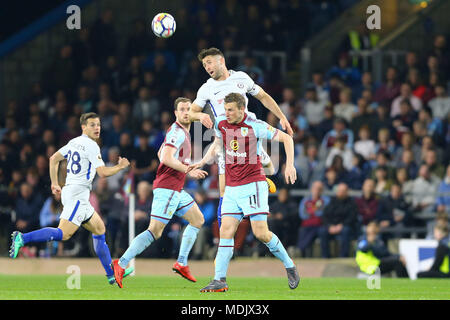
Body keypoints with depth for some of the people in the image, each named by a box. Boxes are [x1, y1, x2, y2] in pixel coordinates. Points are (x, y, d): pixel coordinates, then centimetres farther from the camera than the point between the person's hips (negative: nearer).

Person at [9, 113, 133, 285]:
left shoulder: (74, 142, 16)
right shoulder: (91, 146, -10)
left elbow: (54, 159, 21)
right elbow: (103, 172, -14)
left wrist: (55, 183, 25)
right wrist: (120, 167, 3)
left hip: (69, 191, 10)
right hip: (77, 194, -10)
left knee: (99, 228, 17)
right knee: (64, 234, -21)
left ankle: (111, 274, 19)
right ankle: (23, 238, -31)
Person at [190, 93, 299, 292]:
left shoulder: (254, 126, -12)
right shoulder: (221, 123, 5)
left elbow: (286, 138, -7)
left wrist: (290, 165, -17)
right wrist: (202, 162, 17)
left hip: (253, 184, -5)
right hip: (231, 188, 5)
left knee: (261, 233, -10)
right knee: (226, 231, -5)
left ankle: (290, 267, 10)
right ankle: (219, 280, -6)